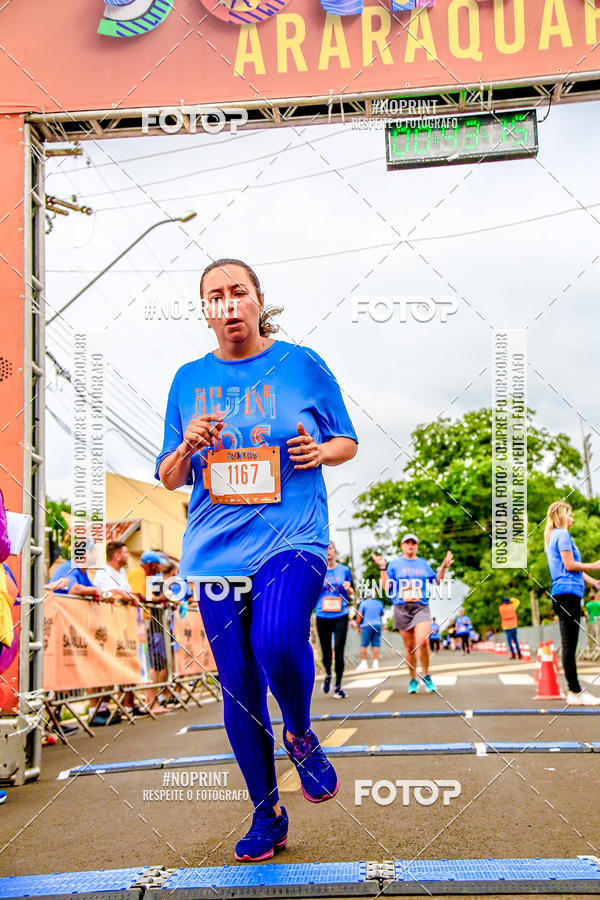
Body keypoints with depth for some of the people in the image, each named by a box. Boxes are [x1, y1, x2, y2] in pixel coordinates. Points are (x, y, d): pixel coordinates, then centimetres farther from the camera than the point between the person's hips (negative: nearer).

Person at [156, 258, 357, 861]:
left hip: (292, 539, -3)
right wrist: (187, 447, -9)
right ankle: (266, 815, 25)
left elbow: (347, 441, 13)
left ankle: (300, 736, 3)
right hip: (216, 554, 3)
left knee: (277, 640, -30)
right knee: (238, 691, 6)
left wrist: (320, 452, -9)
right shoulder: (189, 380, 10)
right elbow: (167, 479, 13)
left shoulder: (302, 365, 4)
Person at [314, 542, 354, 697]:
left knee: (339, 651, -7)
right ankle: (328, 674, 36)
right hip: (322, 616, 0)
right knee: (326, 651, 6)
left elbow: (351, 594, 15)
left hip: (340, 616, 0)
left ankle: (338, 686, 3)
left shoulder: (344, 570, 7)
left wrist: (348, 588, -7)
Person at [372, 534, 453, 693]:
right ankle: (413, 680, 17)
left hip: (421, 607, 0)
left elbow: (436, 581, 25)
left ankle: (426, 675, 0)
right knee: (409, 646, 3)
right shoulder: (395, 564, 10)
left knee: (422, 642, -19)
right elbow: (386, 586, 3)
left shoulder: (424, 564, 17)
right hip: (402, 608, 0)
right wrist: (382, 568, -5)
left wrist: (444, 567, 14)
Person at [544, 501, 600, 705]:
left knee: (569, 644, 10)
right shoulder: (563, 535, -7)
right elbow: (570, 565, -14)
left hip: (562, 594, 10)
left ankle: (573, 690, 13)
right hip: (567, 592, -10)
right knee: (569, 645, -10)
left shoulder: (553, 537, 23)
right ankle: (575, 693, -10)